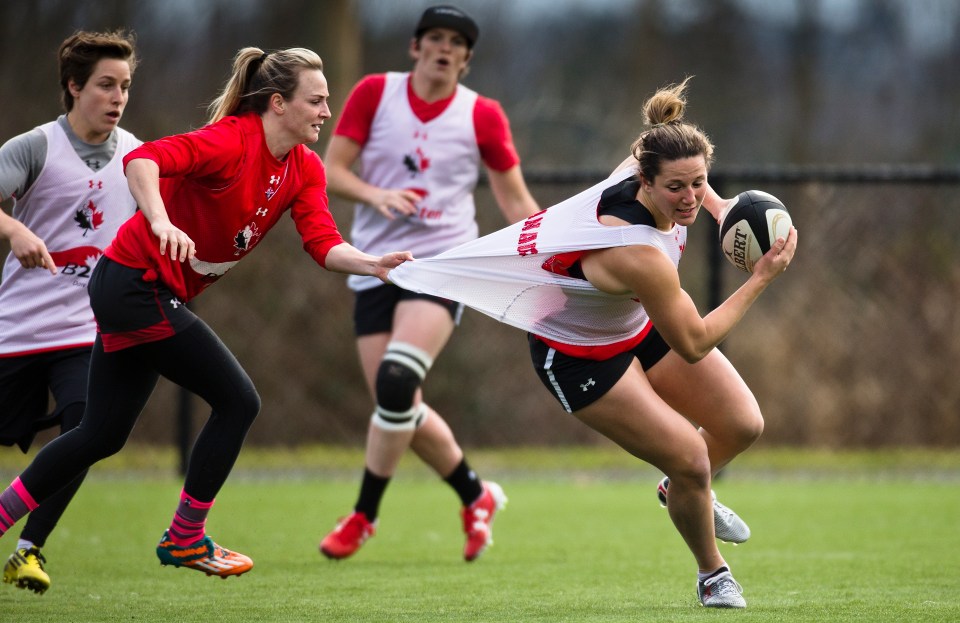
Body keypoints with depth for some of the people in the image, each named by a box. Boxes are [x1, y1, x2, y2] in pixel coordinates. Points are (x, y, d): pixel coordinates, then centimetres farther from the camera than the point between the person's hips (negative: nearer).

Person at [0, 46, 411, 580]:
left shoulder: (306, 169, 3)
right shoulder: (233, 140, -22)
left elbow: (324, 245, -8)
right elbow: (143, 160, -34)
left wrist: (374, 264, -26)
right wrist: (161, 222, -50)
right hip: (138, 283, -9)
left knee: (103, 435, 14)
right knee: (238, 400, -7)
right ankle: (184, 540, 4)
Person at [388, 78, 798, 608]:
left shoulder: (641, 166, -21)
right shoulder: (638, 255, -43)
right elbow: (694, 345, -31)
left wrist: (715, 203, -3)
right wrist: (761, 279, -29)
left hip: (638, 324, 8)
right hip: (579, 356, -8)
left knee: (742, 425, 5)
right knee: (689, 459, -11)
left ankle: (686, 492, 38)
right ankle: (712, 574, 17)